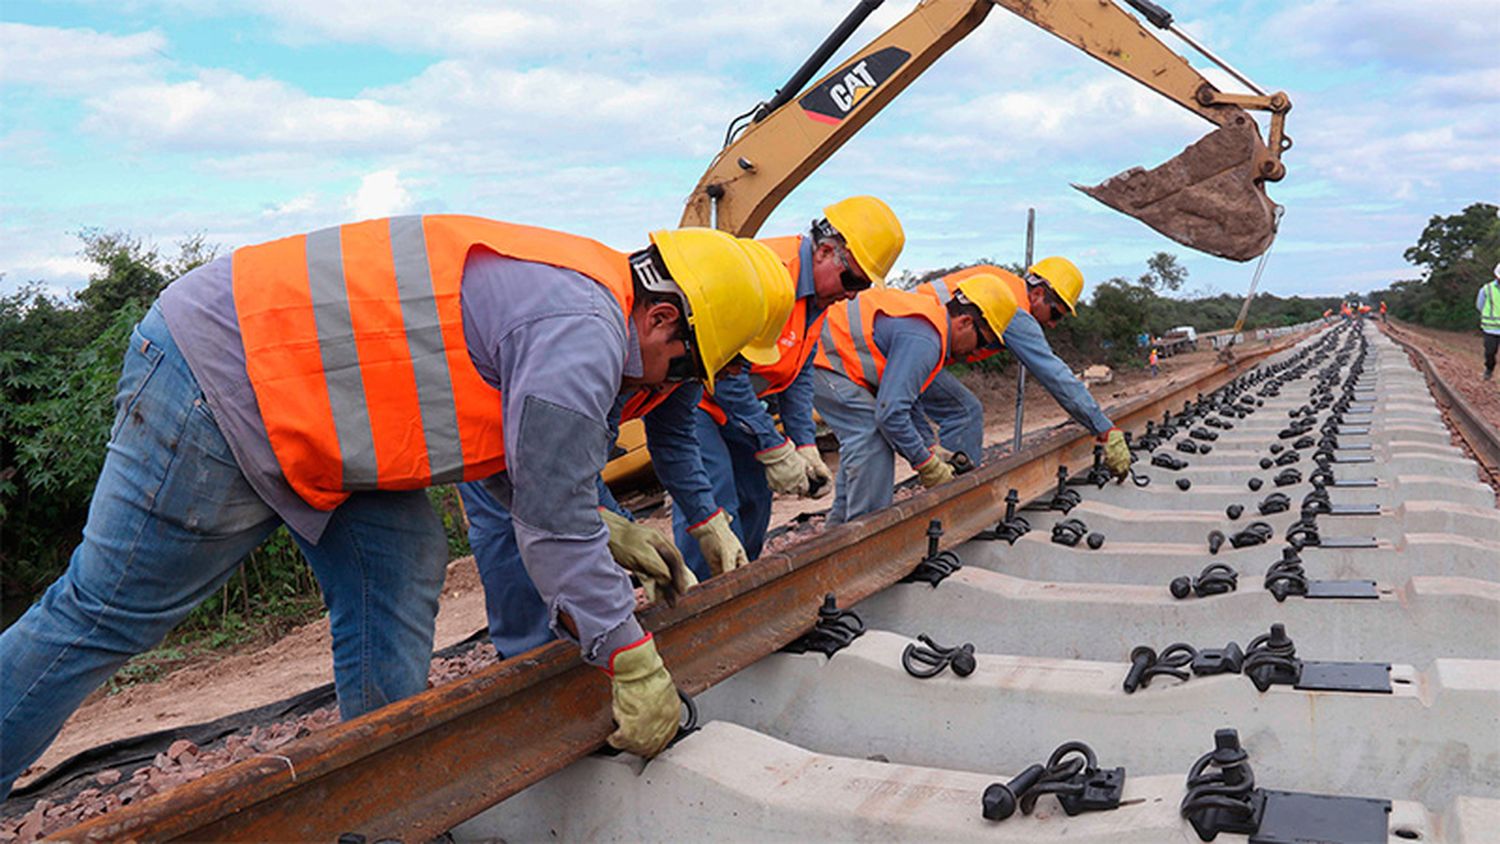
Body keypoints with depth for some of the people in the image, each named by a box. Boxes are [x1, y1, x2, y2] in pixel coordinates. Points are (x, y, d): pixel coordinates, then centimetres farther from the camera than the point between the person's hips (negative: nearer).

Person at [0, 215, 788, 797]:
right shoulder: (584, 335, -22)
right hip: (223, 381, -10)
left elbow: (535, 466, 19)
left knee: (399, 574, 6)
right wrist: (633, 662, -10)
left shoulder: (566, 283, 10)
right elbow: (552, 525, -19)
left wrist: (608, 532, 17)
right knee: (108, 612, 0)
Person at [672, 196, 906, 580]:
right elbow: (727, 375, -28)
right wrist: (776, 451, -21)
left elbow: (800, 375, 12)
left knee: (754, 498, 13)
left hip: (730, 399, 10)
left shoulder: (818, 294, 4)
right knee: (714, 513, -15)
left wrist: (806, 447, 1)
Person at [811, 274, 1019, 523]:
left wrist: (930, 447, 18)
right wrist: (927, 463, -15)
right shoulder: (924, 340, -23)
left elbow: (903, 393, 21)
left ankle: (840, 523, 24)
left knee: (866, 437, 17)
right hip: (820, 355, -11)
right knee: (871, 437, -16)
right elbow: (891, 411, -27)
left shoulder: (930, 310, 10)